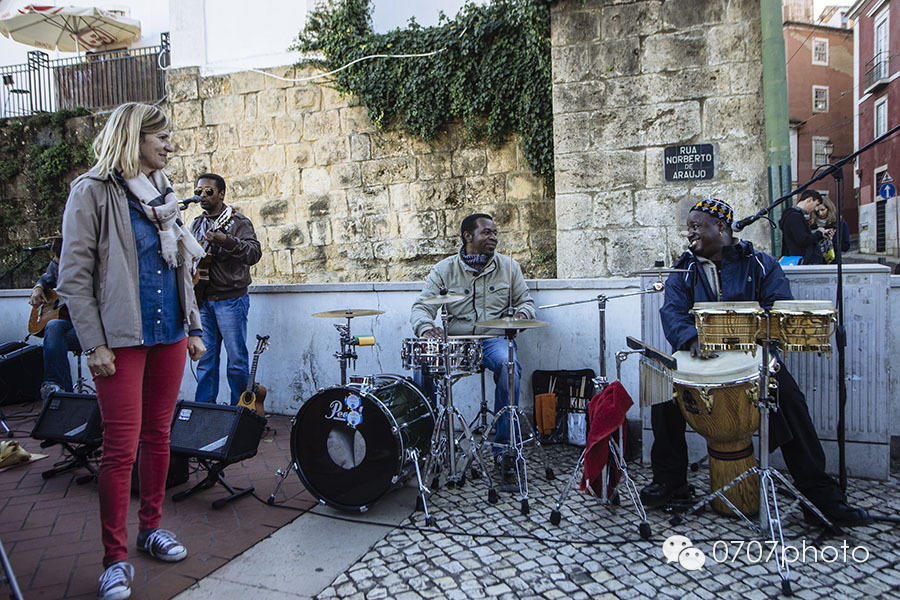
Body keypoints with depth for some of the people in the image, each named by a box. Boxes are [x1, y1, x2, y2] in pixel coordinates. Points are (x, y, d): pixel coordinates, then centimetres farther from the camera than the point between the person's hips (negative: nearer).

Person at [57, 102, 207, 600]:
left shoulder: (162, 194, 14)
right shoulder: (92, 192, -4)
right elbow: (73, 276, -8)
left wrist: (193, 327, 14)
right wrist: (94, 344, -13)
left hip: (168, 335, 6)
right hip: (122, 338, -6)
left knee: (158, 436, 13)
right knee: (121, 446, -4)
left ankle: (151, 527, 30)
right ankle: (116, 558, 10)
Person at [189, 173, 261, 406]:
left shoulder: (237, 222, -5)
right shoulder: (197, 224, 16)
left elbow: (255, 253, -19)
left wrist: (226, 241, -33)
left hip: (230, 299, -6)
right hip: (202, 299, 6)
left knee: (237, 359, -1)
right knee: (205, 358, 10)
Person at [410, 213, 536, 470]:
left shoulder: (508, 266, 9)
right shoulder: (445, 269, 4)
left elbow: (526, 301, 17)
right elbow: (422, 307, -2)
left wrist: (522, 314, -9)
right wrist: (426, 327, -26)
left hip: (495, 339, 0)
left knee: (509, 367, -33)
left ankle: (503, 444, -18)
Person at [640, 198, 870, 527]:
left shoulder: (759, 264, 5)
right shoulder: (683, 270, 10)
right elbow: (672, 312, -7)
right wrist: (691, 338, -30)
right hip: (699, 355, 2)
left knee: (791, 400, -24)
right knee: (664, 395, -22)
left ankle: (819, 490, -8)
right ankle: (669, 481, -4)